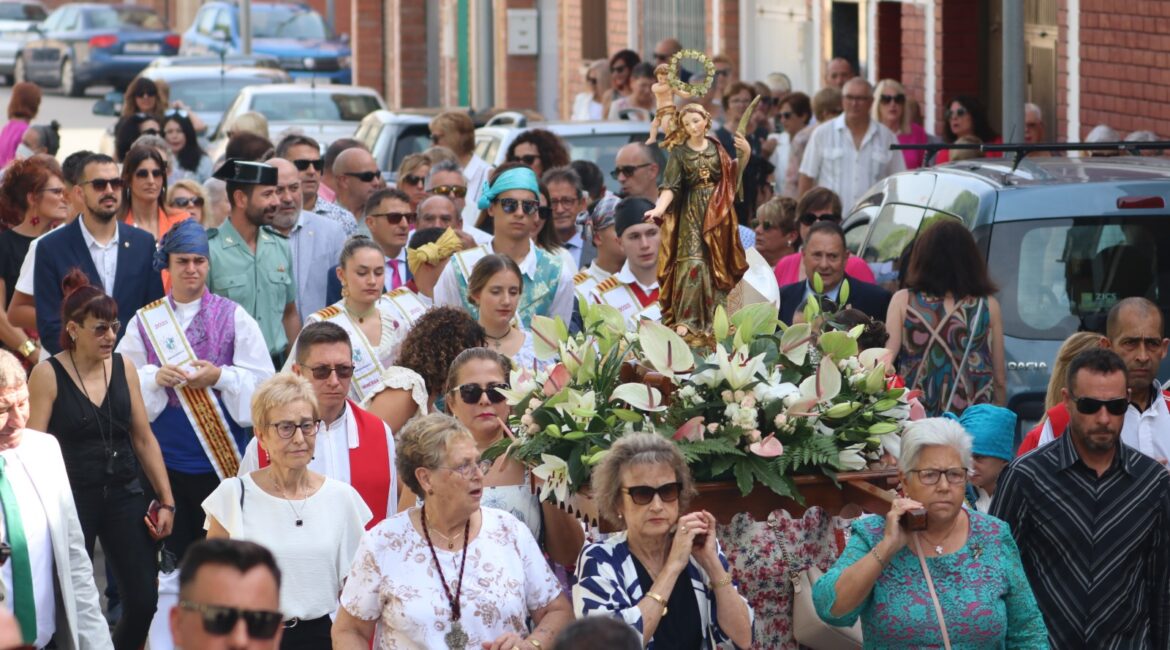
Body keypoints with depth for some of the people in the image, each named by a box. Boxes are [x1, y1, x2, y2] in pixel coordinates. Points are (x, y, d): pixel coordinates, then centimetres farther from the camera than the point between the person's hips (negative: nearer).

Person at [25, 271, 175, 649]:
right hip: (73, 499, -4)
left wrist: (166, 501, 8)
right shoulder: (48, 374, -8)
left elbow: (144, 439, 10)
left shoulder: (124, 368, 5)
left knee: (144, 600, 0)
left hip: (124, 494, 4)